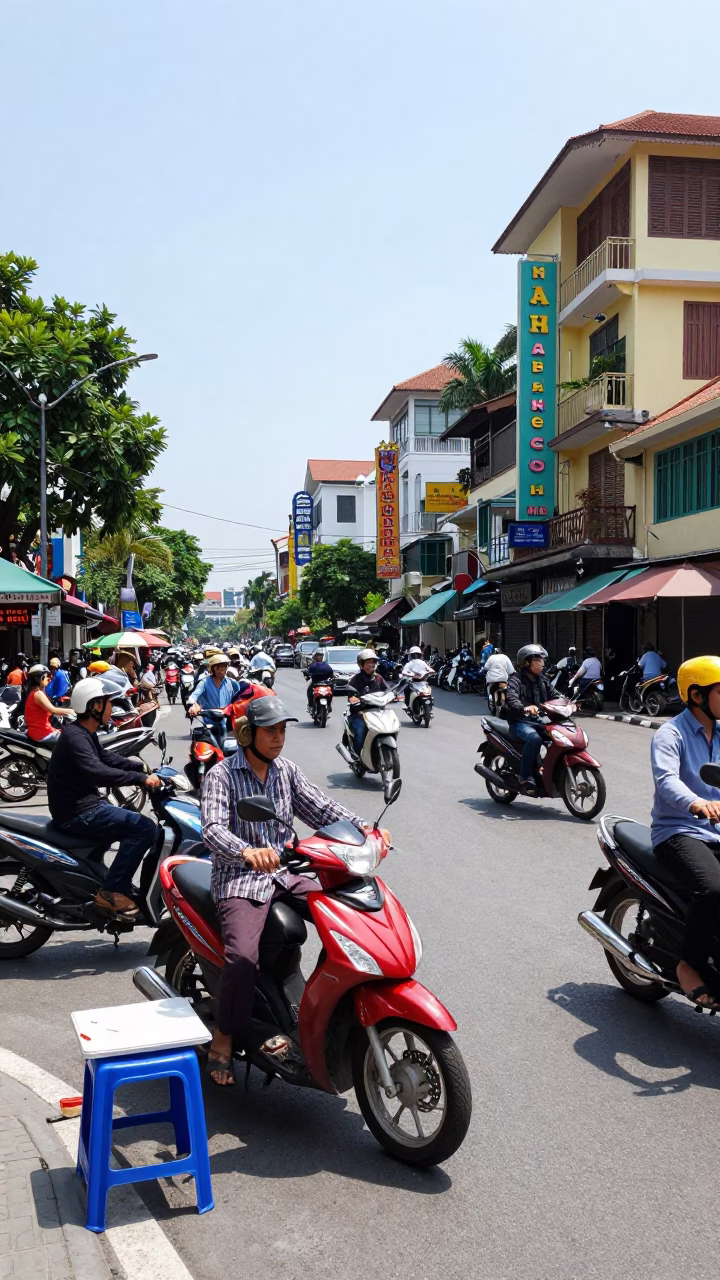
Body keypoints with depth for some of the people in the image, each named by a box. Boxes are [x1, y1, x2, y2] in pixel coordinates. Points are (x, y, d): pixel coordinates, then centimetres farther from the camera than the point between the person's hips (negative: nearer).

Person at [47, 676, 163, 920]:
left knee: (138, 825, 21)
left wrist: (142, 767, 9)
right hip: (76, 813, -11)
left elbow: (109, 761, 21)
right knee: (144, 828, -18)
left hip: (86, 806, 11)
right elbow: (98, 773, -34)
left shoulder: (86, 734, 13)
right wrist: (141, 778, -34)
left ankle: (123, 886, 22)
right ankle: (110, 892, -15)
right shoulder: (75, 737, -20)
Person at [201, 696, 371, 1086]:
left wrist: (362, 827, -14)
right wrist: (247, 852, -43)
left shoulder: (287, 771, 11)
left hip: (282, 873, 6)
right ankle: (224, 1039, -6)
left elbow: (319, 807, 4)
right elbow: (213, 829, -22)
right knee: (243, 955, -27)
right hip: (239, 878, -6)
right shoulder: (222, 775, -8)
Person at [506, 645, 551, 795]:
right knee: (534, 738, -36)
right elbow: (511, 699, -25)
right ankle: (525, 779, -29)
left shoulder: (542, 680, 17)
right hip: (519, 722, -7)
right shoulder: (516, 680, -7)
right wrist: (525, 708, -45)